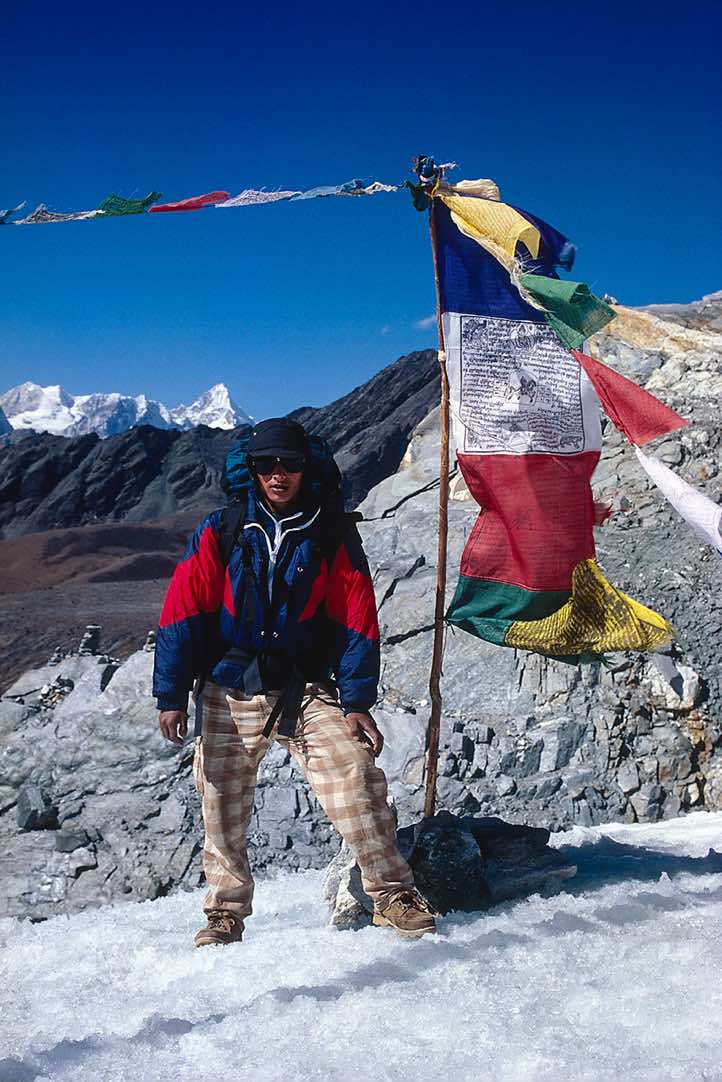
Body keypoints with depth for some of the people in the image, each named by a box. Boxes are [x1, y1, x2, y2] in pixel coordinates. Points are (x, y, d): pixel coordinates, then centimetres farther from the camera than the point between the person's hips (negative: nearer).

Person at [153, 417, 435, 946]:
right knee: (223, 804, 6)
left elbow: (357, 618, -1)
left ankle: (392, 892, -2)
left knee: (356, 777, -16)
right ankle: (226, 911, 25)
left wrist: (357, 700, -6)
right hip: (228, 692, 1)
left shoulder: (333, 534, -2)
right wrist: (172, 693, -4)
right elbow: (182, 610, -1)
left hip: (307, 691, -1)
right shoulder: (221, 531, -2)